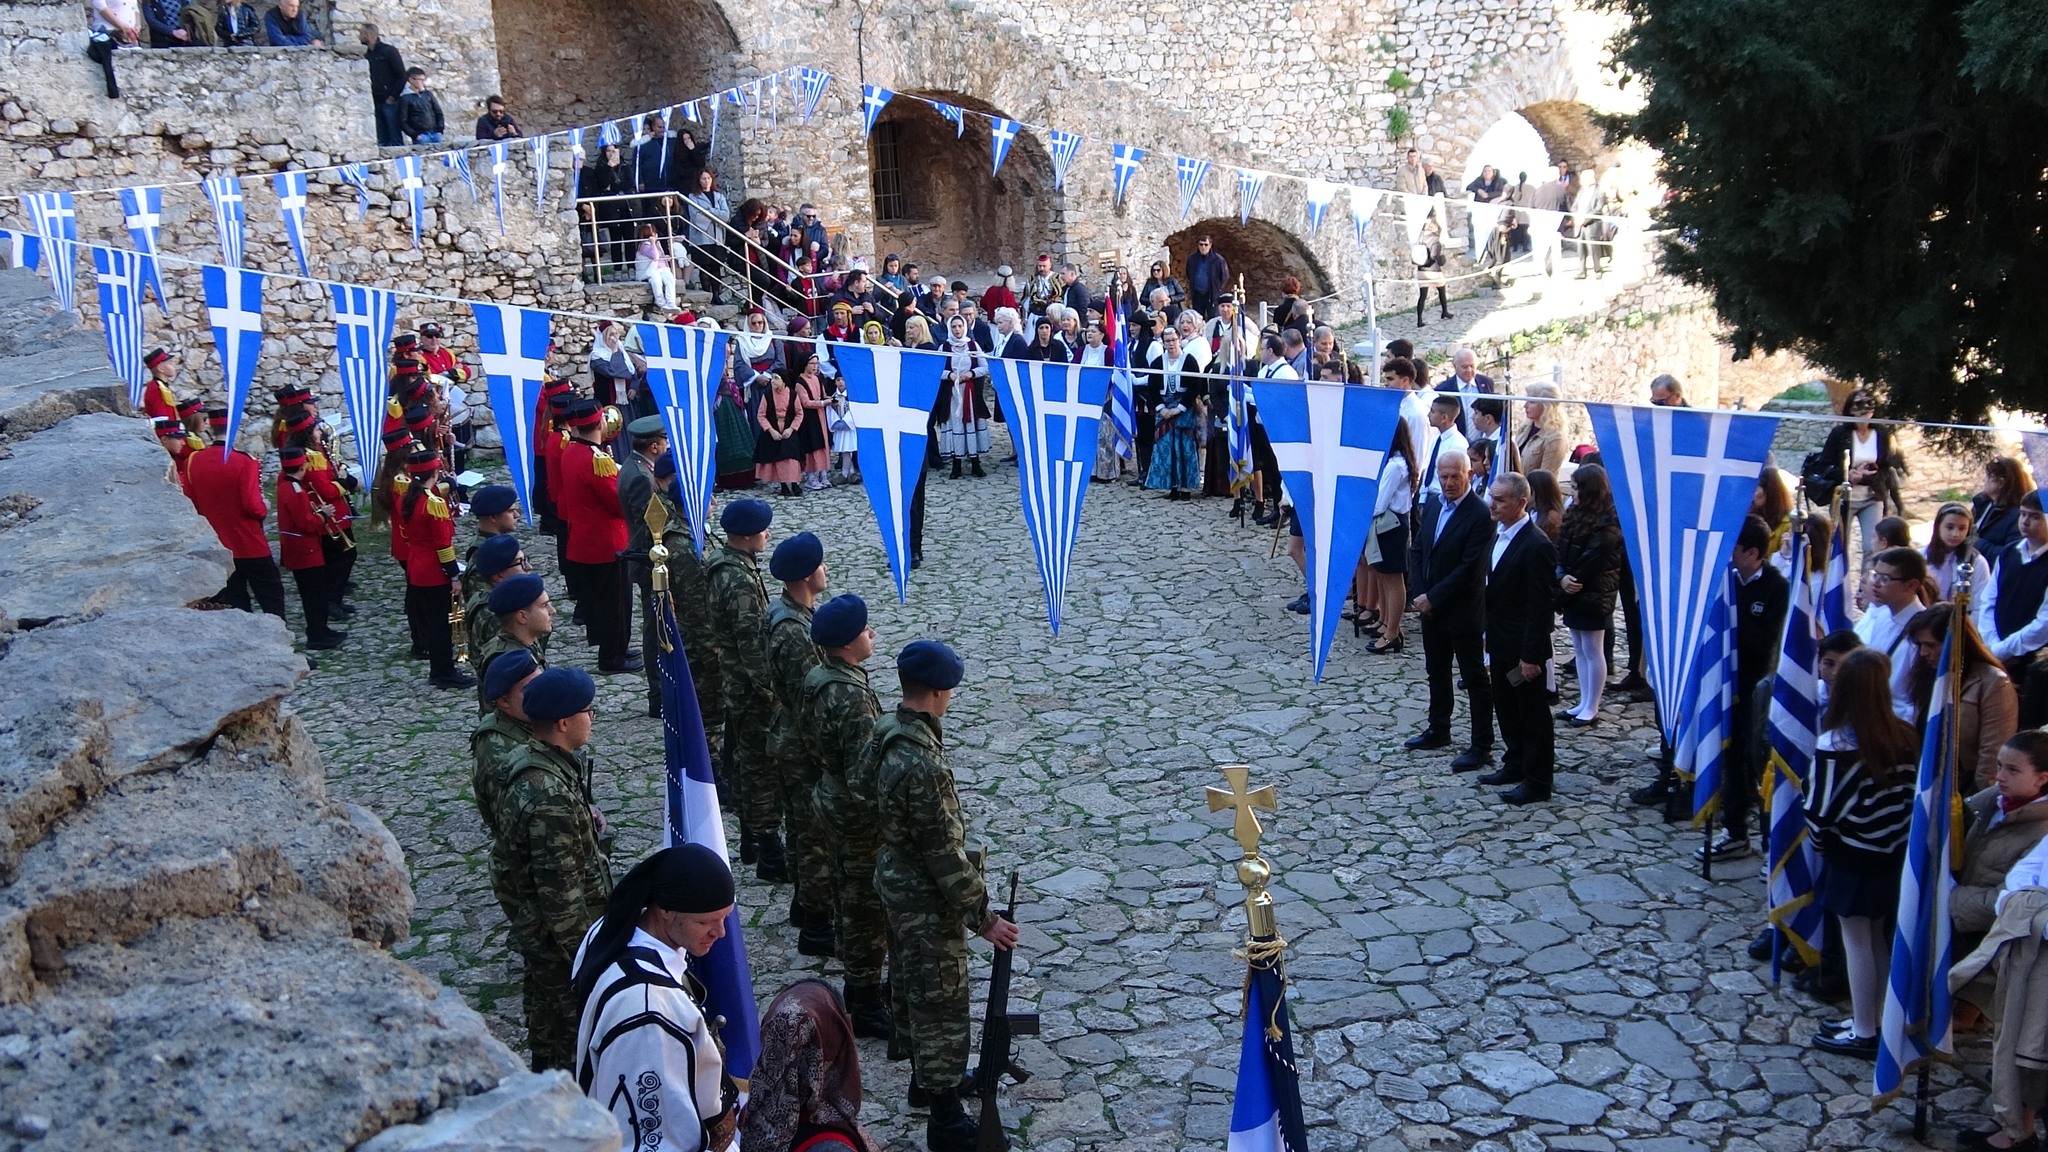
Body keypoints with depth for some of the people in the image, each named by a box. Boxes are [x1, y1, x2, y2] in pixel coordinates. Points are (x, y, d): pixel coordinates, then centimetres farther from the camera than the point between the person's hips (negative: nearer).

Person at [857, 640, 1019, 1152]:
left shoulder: (884, 731, -6)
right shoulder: (922, 764, -33)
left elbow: (861, 785, 12)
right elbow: (944, 852, -28)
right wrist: (982, 916, -20)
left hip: (894, 878, 9)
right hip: (925, 897, -9)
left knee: (912, 985, 25)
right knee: (941, 1002, 4)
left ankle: (925, 1075, 45)